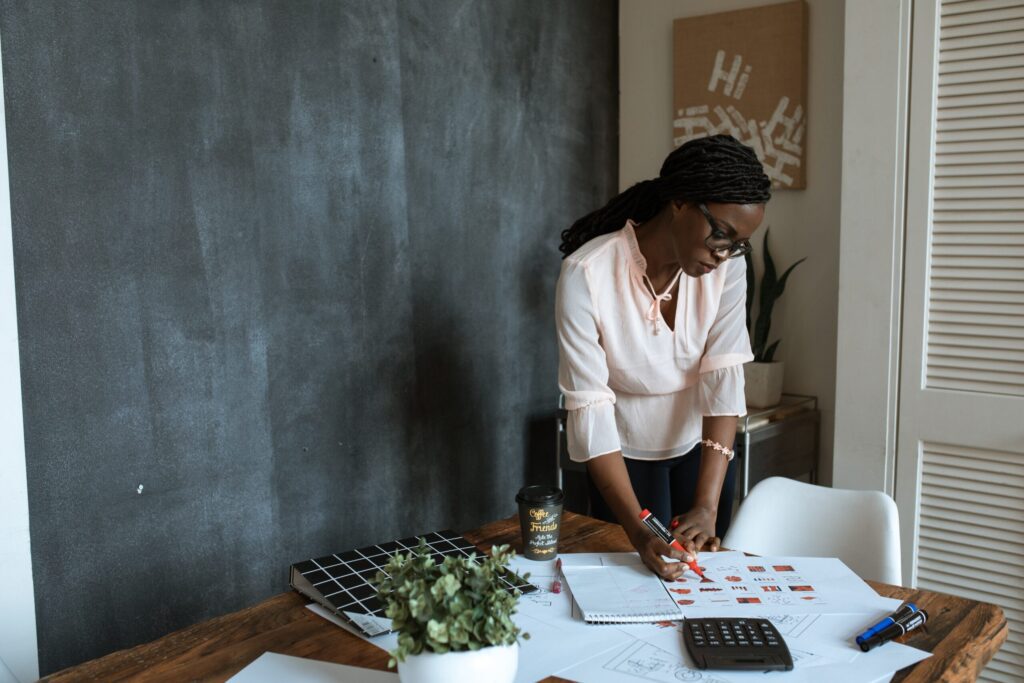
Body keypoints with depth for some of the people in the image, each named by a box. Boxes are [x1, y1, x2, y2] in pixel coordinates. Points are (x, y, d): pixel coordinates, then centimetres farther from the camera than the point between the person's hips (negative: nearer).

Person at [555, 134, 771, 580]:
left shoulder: (728, 267, -18)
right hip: (626, 454, -3)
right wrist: (637, 529, -37)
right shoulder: (586, 273, -29)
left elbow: (724, 378, -23)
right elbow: (589, 407, -30)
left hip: (703, 446, 3)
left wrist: (707, 506, -32)